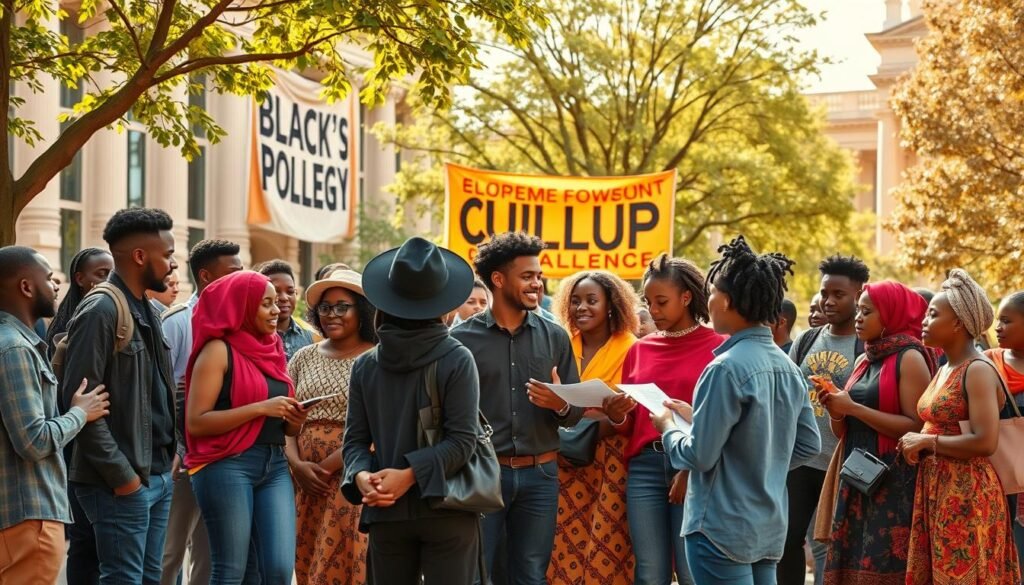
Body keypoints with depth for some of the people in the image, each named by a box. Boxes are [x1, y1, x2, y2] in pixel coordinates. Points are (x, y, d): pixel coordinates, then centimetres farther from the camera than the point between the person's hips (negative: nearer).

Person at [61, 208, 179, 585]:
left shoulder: (147, 311, 15)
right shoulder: (100, 311, -14)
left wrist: (170, 452, 11)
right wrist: (120, 473, -18)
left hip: (158, 475, 9)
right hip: (123, 482, -9)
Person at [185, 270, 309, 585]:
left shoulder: (271, 350, 16)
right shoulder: (219, 349, -5)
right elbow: (196, 422, -14)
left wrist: (293, 421, 2)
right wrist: (260, 409, -17)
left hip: (274, 465, 6)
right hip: (227, 466, -6)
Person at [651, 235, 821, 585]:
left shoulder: (727, 368, -18)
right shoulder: (787, 367, 5)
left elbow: (698, 456, -16)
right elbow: (808, 445, 11)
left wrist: (668, 428, 2)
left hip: (723, 529, -8)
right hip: (769, 528, 8)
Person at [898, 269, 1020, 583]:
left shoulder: (978, 371, -13)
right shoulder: (943, 371, 14)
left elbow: (985, 442, -22)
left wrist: (928, 441, -14)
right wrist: (917, 444, 5)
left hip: (967, 493, -9)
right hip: (935, 491, 9)